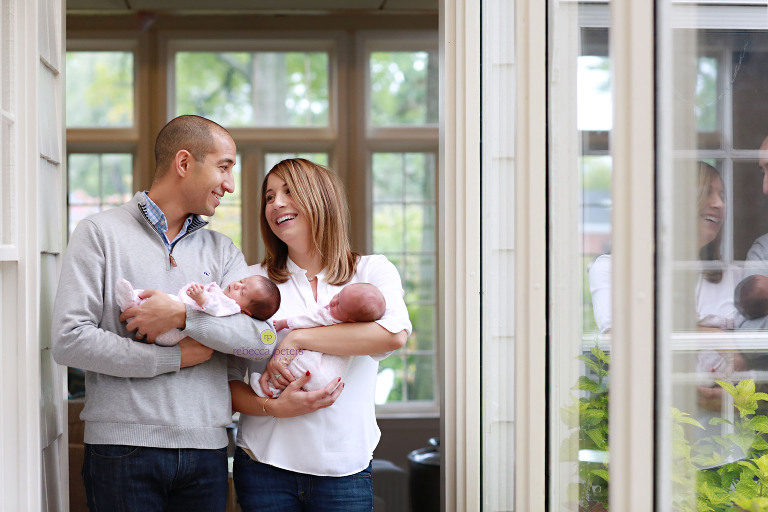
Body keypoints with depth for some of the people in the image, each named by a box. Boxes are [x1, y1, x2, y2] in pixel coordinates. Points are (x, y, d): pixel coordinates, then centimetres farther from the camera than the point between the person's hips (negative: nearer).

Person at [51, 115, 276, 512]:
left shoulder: (221, 250, 12)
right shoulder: (101, 233, 1)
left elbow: (264, 338, -2)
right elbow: (69, 340, -10)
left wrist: (183, 315, -15)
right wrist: (177, 357, -8)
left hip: (206, 449, 4)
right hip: (123, 446, -3)